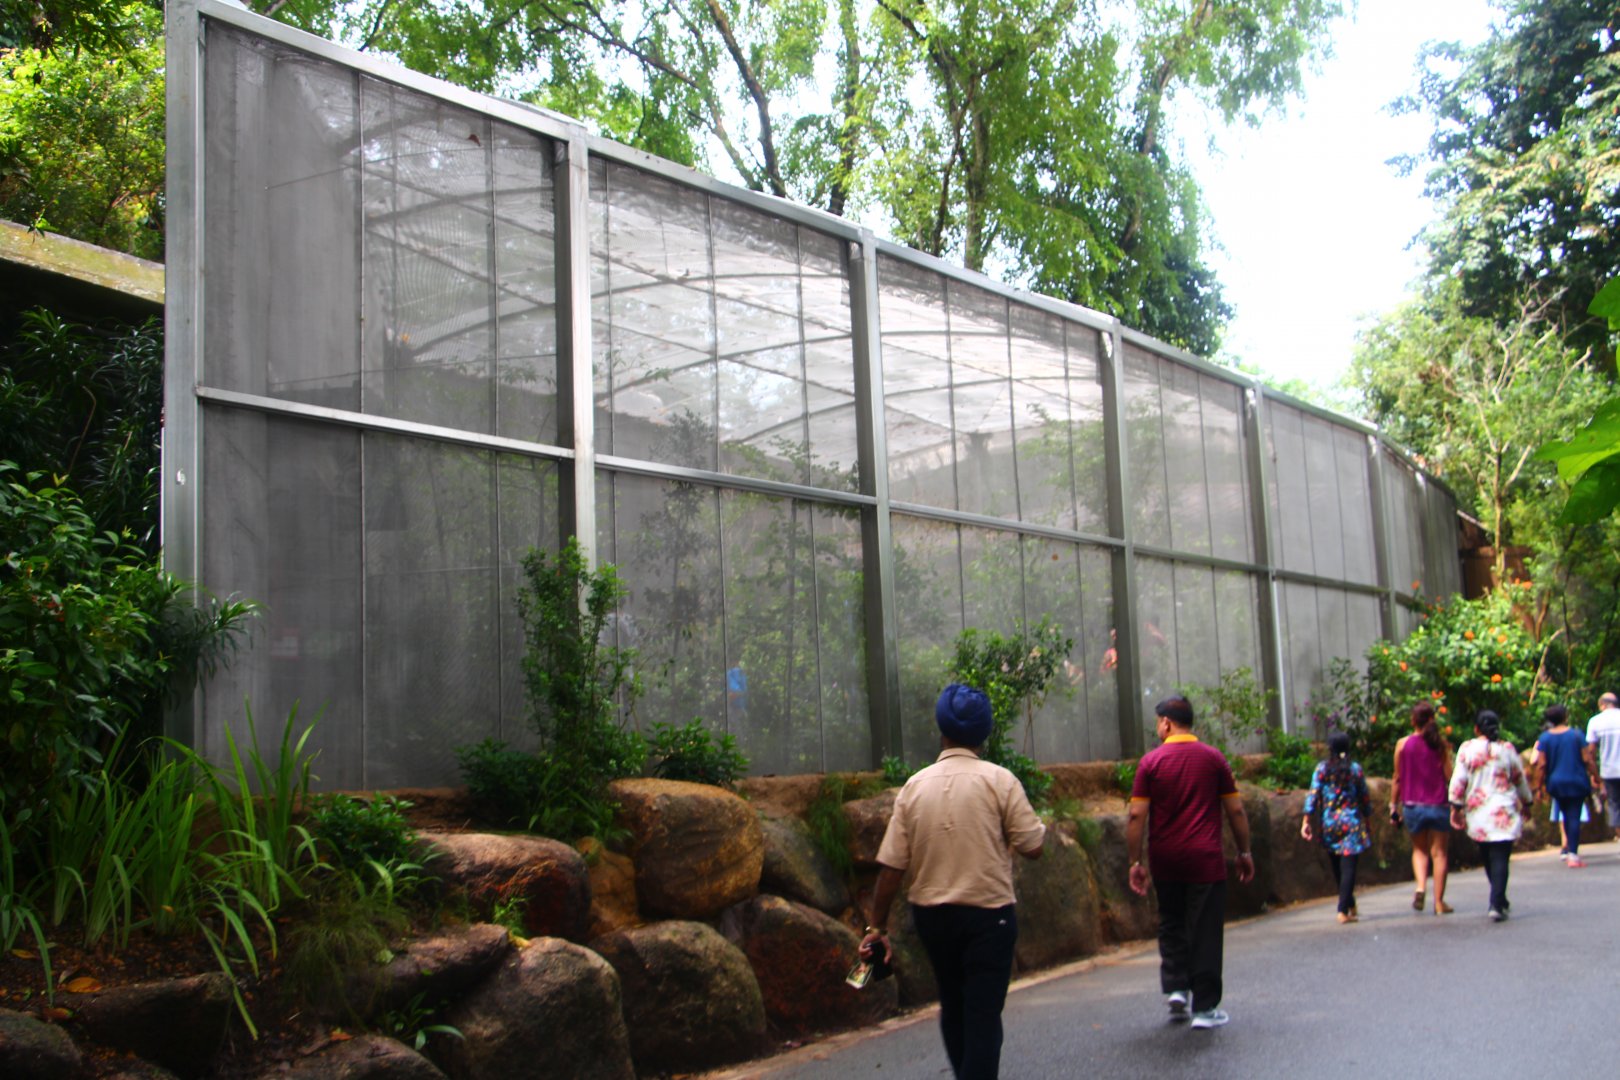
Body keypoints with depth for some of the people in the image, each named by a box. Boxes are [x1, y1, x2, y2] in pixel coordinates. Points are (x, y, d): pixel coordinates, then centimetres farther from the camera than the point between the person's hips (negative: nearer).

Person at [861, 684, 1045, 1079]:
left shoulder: (915, 786, -1)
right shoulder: (998, 780, -9)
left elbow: (890, 867, -3)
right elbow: (1033, 847, -10)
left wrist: (878, 925, 5)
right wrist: (1038, 824, 12)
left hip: (932, 914, 4)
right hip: (988, 913, -4)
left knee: (952, 1008, 20)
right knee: (983, 1015, 1)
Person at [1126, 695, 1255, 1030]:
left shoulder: (1151, 761, -2)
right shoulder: (1214, 758, 0)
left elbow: (1137, 816, -6)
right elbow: (1235, 811, 2)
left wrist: (1135, 862, 0)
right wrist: (1244, 852, 13)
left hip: (1165, 861, 1)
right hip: (1205, 860, -1)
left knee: (1171, 924, 19)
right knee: (1205, 932, 4)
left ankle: (1175, 987, 8)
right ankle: (1204, 1007, 6)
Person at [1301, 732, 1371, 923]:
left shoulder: (1321, 768, 0)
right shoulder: (1356, 769, 0)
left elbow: (1313, 796, -5)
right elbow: (1364, 799, 4)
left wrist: (1306, 821, -4)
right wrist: (1368, 821, 15)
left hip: (1329, 823, 2)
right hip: (1352, 823, -2)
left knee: (1337, 868, 16)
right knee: (1348, 866, -3)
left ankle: (1350, 906, 28)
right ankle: (1343, 911, -13)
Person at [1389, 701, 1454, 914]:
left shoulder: (1403, 744, -3)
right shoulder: (1441, 744, -6)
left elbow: (1397, 778, 1)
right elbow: (1449, 775, -7)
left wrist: (1394, 806, 8)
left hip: (1412, 804, 1)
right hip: (1438, 805, -1)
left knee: (1419, 850, 18)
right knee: (1439, 852, 7)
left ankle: (1420, 886, -5)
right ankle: (1439, 902, 8)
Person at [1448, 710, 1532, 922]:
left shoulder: (1467, 748, -2)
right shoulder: (1507, 749, 0)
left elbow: (1458, 779, -4)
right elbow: (1520, 779, 10)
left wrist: (1456, 807, 4)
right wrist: (1525, 802, 25)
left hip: (1478, 812, 1)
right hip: (1504, 812, -1)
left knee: (1487, 858, 17)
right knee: (1500, 858, -3)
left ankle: (1499, 900, 26)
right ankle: (1496, 904, -15)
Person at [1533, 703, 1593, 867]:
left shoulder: (1544, 738, -2)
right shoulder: (1577, 735, -5)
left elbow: (1542, 764, -4)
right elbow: (1586, 759, -6)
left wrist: (1539, 785, 3)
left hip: (1556, 782, 2)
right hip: (1576, 782, -2)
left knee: (1566, 816, 18)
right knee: (1574, 817, -3)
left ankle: (1568, 848, 24)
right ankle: (1573, 854, -9)